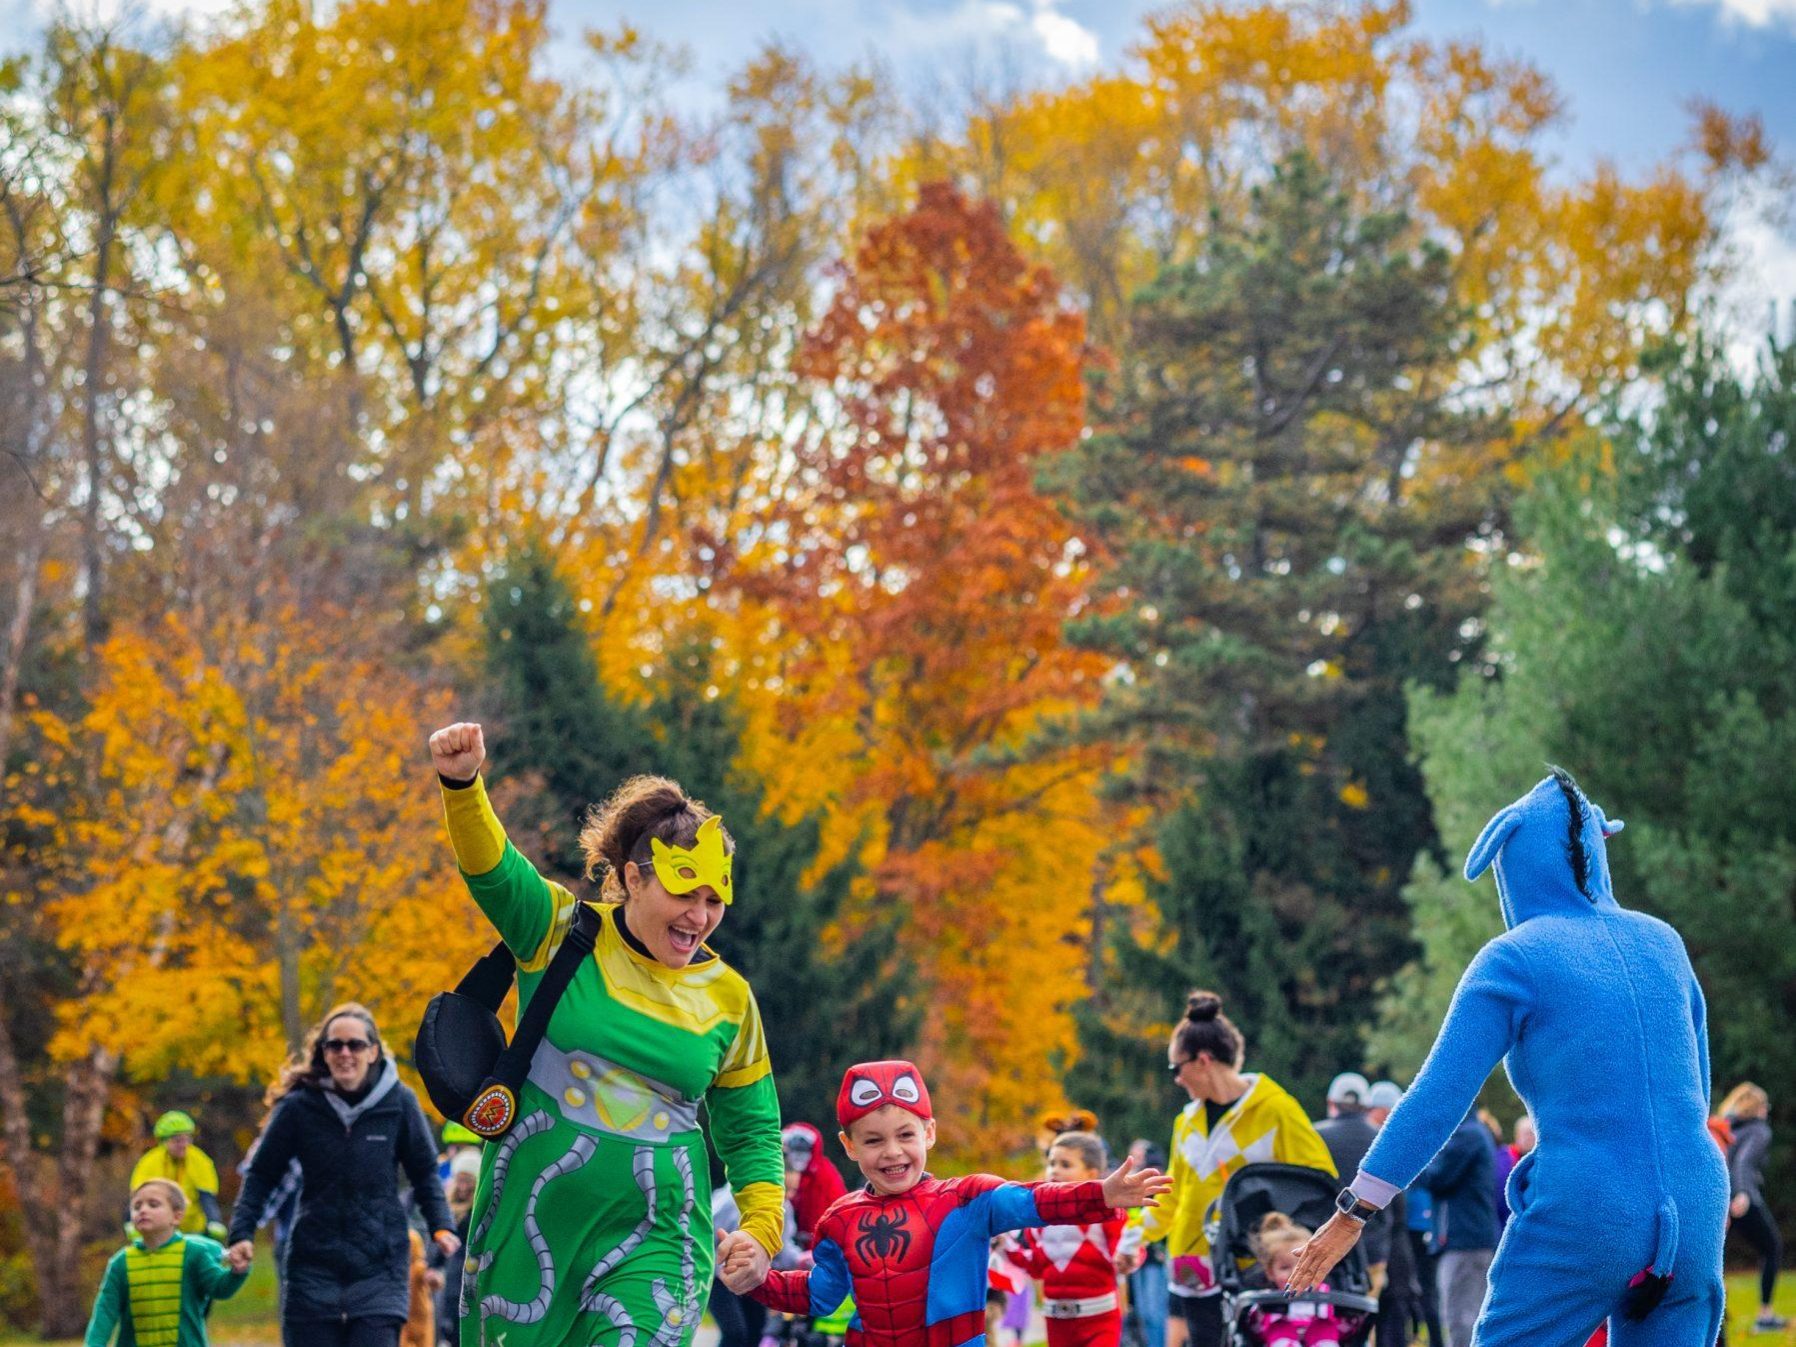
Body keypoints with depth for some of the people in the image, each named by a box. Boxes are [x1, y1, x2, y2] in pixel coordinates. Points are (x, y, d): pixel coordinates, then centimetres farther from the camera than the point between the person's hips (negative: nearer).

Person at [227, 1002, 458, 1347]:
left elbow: (424, 1172, 7)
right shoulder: (300, 1106, -4)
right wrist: (241, 1234, -7)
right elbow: (262, 1174, 4)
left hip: (379, 1265, -1)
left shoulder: (399, 1102, -3)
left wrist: (441, 1226, -6)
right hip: (313, 1264, 1)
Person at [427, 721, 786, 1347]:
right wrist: (462, 783, -36)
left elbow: (752, 1131, 13)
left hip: (653, 1238, 0)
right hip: (529, 1224, 0)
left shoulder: (728, 997, 5)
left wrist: (762, 1230, -2)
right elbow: (492, 868, -17)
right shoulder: (562, 934, 0)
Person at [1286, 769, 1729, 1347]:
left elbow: (1437, 1096, -7)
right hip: (1695, 1215, 5)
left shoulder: (1513, 960, -3)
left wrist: (1354, 1213, -3)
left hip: (1582, 1217, -4)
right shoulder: (1662, 942, 12)